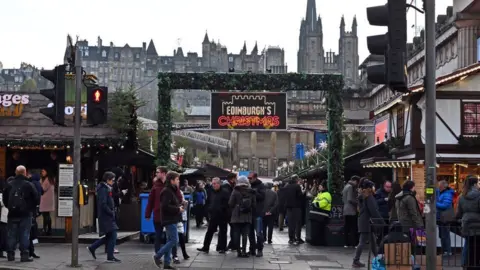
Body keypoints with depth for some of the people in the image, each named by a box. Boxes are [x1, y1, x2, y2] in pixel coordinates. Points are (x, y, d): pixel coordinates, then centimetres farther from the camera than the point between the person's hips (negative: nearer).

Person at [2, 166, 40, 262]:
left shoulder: (9, 184, 4)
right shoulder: (28, 185, -7)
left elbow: (4, 198, 11)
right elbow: (37, 198, -6)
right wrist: (32, 208, 9)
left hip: (12, 214, 3)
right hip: (25, 214, -3)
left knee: (12, 235, 10)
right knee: (24, 235, 0)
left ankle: (10, 254, 11)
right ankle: (24, 255, -2)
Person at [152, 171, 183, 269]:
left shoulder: (171, 191, 16)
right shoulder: (167, 191, -16)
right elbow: (165, 206, -25)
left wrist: (180, 206, 7)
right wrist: (178, 209, -18)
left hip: (172, 220, 10)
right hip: (169, 220, -10)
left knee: (170, 241, 10)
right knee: (174, 240, -10)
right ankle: (157, 256, -2)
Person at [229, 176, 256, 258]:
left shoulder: (235, 192, -8)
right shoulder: (251, 193, 0)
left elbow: (230, 204, -7)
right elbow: (254, 205, 3)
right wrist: (252, 214, 16)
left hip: (237, 217, -2)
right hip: (247, 217, 2)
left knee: (237, 234, 5)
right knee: (245, 234, 4)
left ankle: (238, 251, 5)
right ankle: (244, 251, -1)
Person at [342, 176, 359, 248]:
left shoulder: (346, 187, 18)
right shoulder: (351, 187, -11)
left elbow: (343, 199, 21)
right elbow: (350, 199, -18)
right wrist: (358, 203, -9)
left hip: (346, 211, 9)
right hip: (352, 211, -9)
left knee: (347, 227, 9)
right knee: (354, 228, -7)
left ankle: (347, 243, 10)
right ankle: (354, 243, -8)